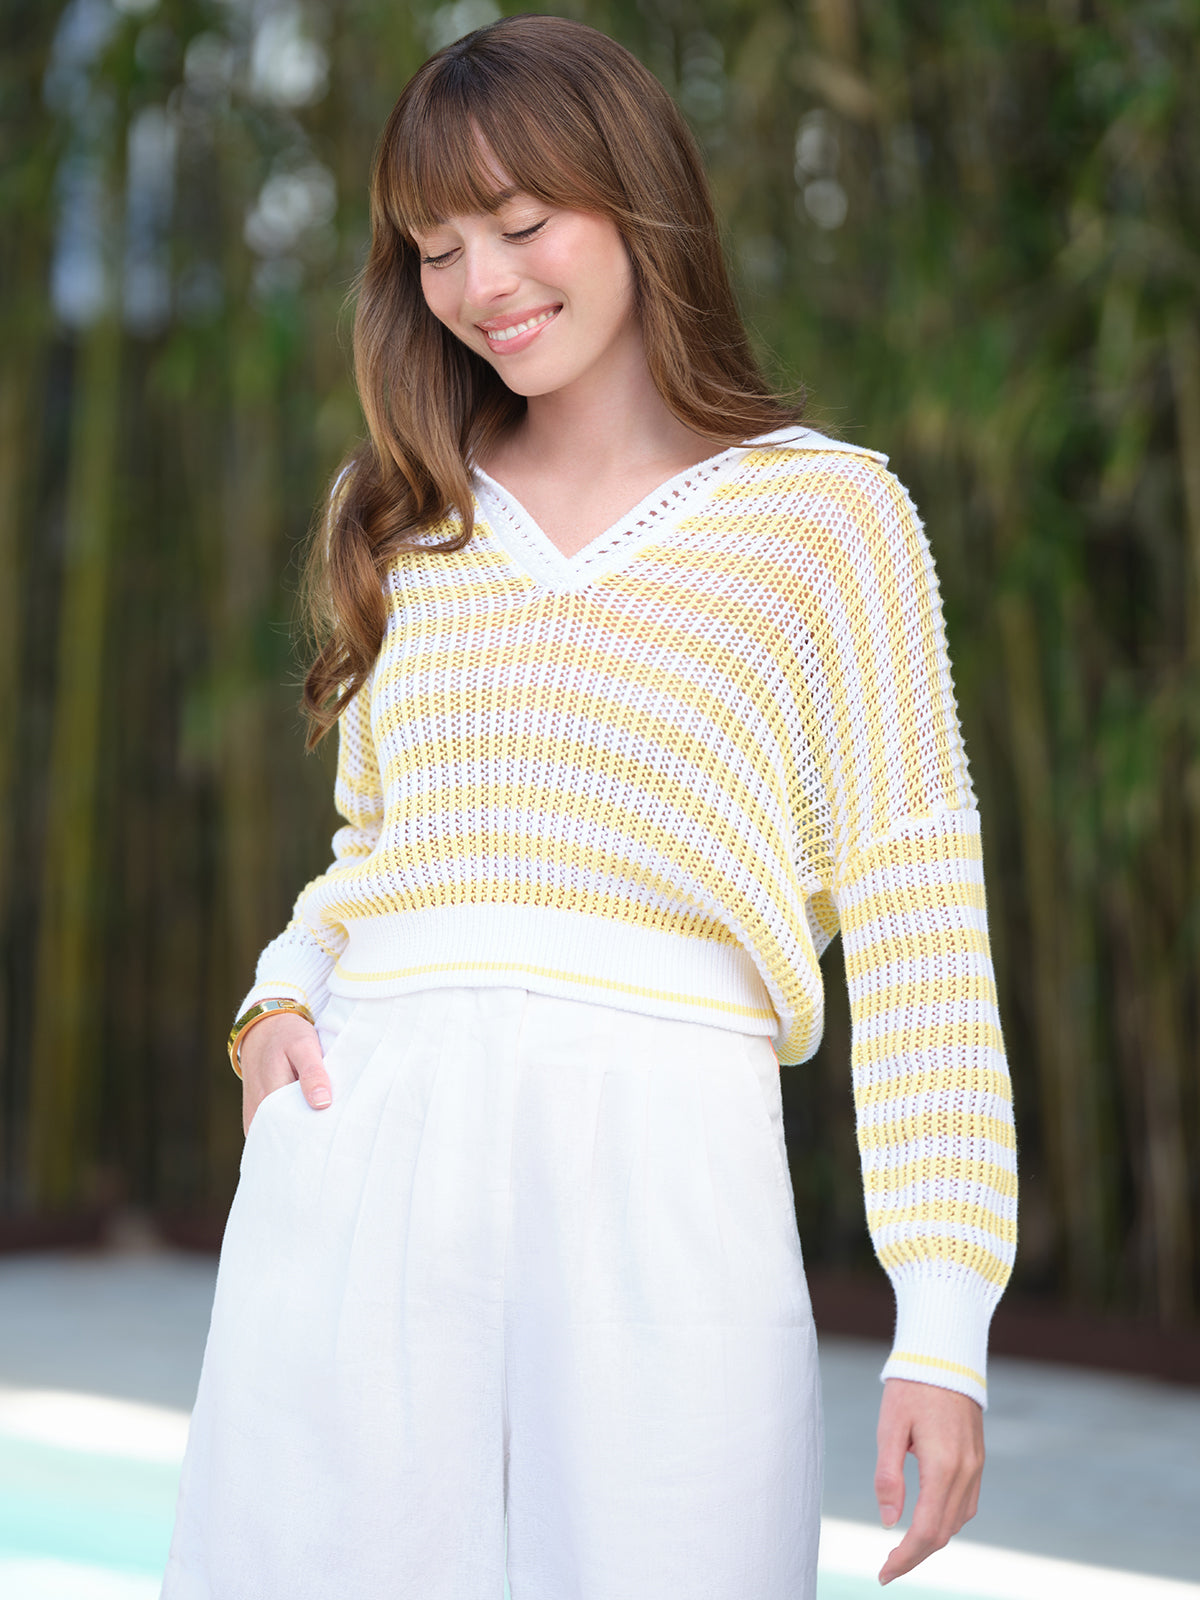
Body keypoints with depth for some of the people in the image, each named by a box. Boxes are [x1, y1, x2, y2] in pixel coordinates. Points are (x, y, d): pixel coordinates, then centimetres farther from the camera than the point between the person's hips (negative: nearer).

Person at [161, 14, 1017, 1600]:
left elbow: (918, 925, 0)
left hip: (659, 1170, -3)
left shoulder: (828, 512, 5)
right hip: (361, 1158, 3)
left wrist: (945, 1325, -6)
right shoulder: (409, 520, 18)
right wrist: (285, 989, 3)